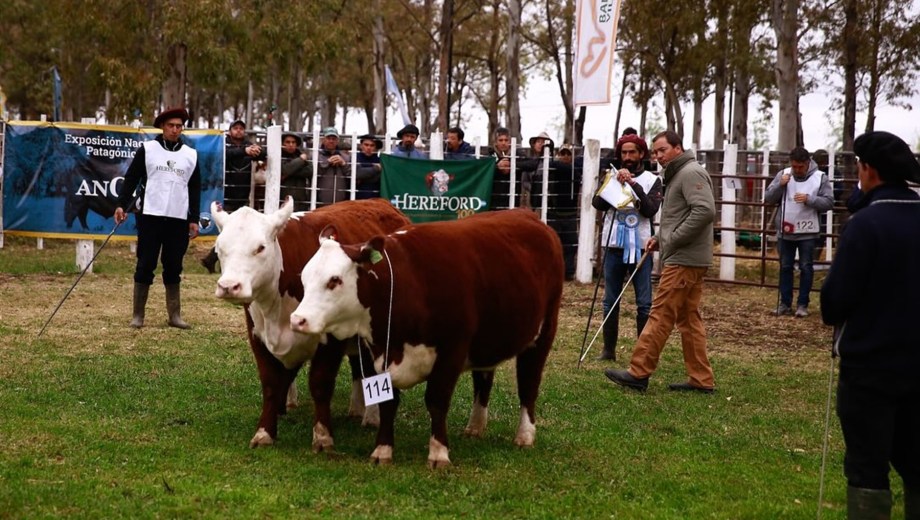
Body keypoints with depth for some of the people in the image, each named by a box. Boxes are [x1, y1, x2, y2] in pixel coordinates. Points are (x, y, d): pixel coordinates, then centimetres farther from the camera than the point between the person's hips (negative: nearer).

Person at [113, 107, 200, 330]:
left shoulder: (191, 155, 9)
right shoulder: (147, 149, 2)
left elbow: (195, 189, 11)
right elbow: (131, 178, 2)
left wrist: (194, 219, 7)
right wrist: (122, 205, -8)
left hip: (179, 219, 2)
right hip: (150, 216, -2)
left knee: (174, 267, 5)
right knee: (145, 265, 0)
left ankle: (174, 315, 11)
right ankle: (138, 315, 5)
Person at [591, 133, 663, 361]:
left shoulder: (652, 180, 3)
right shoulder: (611, 176, 7)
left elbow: (651, 209, -11)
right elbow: (597, 203, -5)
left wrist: (634, 184, -17)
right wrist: (616, 183, -17)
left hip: (640, 247, -2)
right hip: (614, 246, 2)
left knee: (644, 303, -2)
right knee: (610, 301, 7)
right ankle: (608, 349, 14)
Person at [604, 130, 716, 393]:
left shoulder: (690, 172, -12)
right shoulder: (676, 175, 21)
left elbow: (705, 211, -24)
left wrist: (674, 240, -18)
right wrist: (660, 238, 10)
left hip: (683, 260, -11)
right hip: (687, 260, 11)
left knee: (661, 315, -8)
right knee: (688, 319, 10)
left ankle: (638, 373, -7)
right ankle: (701, 379, 13)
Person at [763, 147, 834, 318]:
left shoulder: (820, 178, -5)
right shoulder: (783, 175, 1)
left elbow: (828, 202, -9)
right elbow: (768, 199, 0)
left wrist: (809, 199, -23)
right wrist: (780, 185, -16)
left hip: (808, 232, -2)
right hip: (785, 231, 2)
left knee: (806, 268, 4)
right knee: (785, 267, 8)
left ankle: (802, 304, 11)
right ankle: (785, 303, 15)